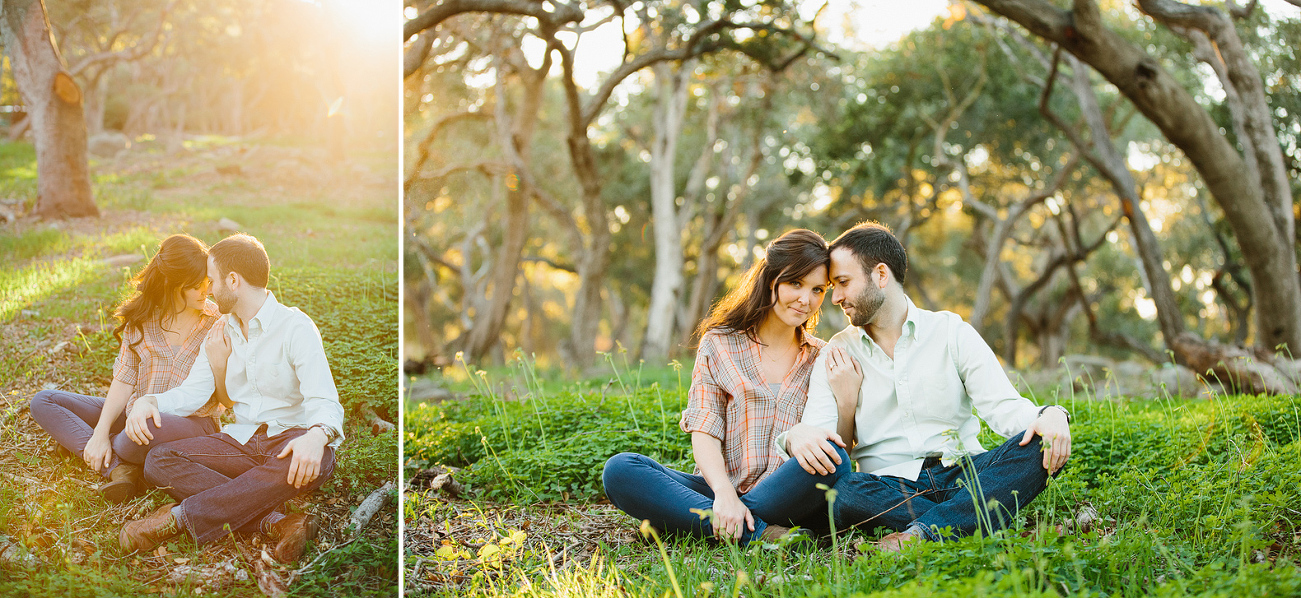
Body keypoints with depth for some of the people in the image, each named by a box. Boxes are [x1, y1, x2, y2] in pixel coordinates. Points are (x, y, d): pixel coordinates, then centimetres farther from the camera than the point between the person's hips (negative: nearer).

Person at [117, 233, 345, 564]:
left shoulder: (296, 327, -7)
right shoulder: (223, 332, 15)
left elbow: (324, 400, -18)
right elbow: (193, 391, 10)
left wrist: (317, 435, -41)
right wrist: (151, 400, -12)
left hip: (290, 437, -5)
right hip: (242, 442, 6)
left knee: (316, 462, -41)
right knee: (159, 460, -17)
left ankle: (181, 516, -37)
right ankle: (276, 523, -33)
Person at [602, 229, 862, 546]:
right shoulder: (719, 345, 10)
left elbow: (842, 445, 7)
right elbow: (704, 433, -1)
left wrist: (846, 394, -12)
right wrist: (724, 493, -19)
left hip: (788, 496, 0)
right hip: (721, 492, 0)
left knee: (832, 457, -33)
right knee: (619, 469, -23)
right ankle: (755, 533, -33)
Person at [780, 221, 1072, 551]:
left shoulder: (952, 332, 8)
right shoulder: (836, 355, 10)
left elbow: (1004, 407, 0)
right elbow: (817, 431, -3)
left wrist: (1050, 415, -23)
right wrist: (797, 436, -29)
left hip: (963, 474, 1)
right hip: (887, 487, 0)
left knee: (1041, 445, -27)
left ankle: (922, 532, -39)